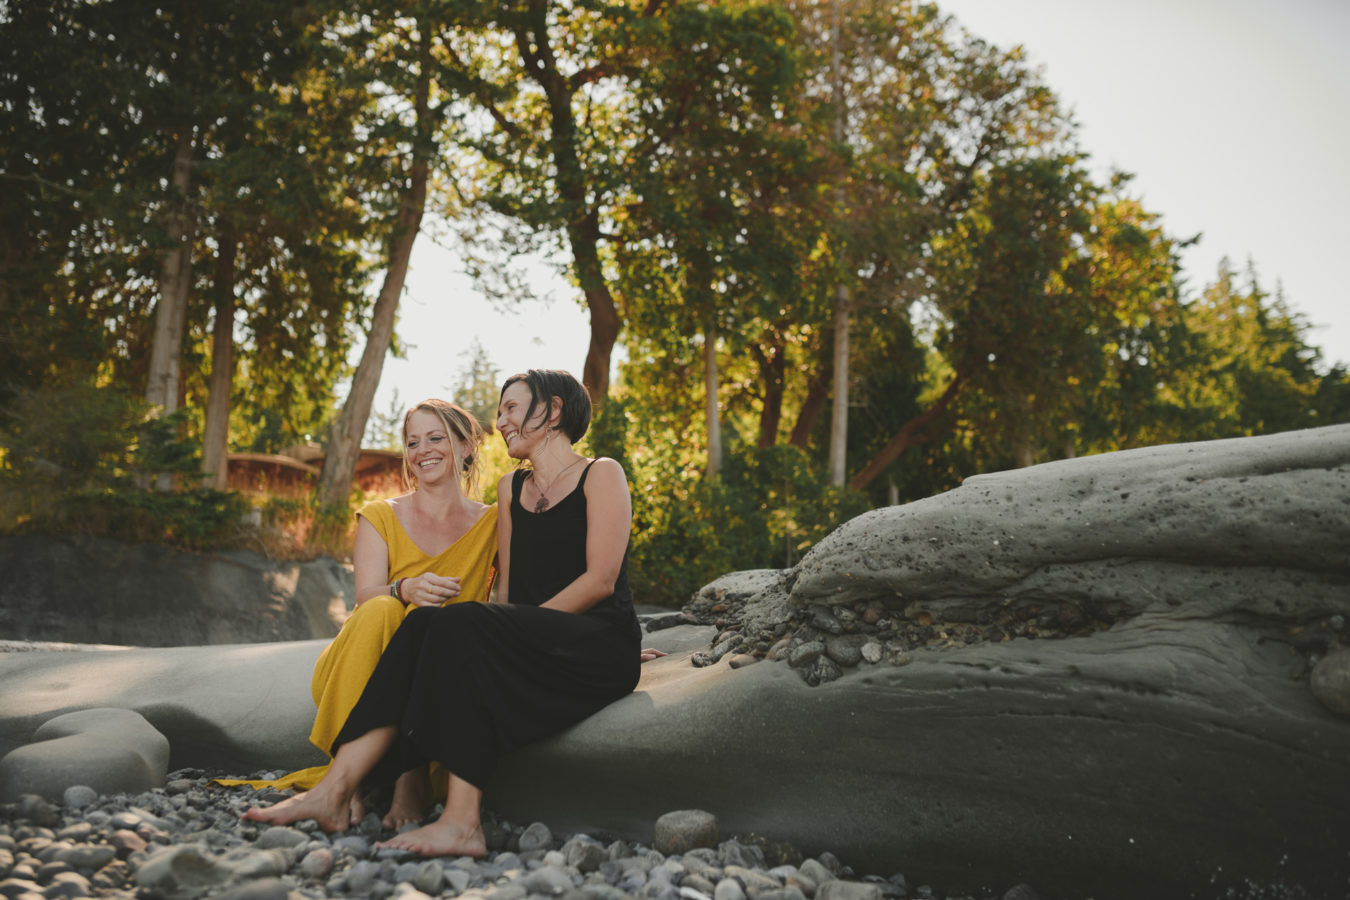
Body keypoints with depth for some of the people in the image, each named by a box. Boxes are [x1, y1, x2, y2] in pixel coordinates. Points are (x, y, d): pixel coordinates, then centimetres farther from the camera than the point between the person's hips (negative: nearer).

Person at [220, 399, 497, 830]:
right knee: (382, 612, -32)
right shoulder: (380, 516, 8)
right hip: (355, 671, 0)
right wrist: (406, 590, -30)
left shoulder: (492, 524, 9)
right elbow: (367, 597, -8)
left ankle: (412, 777, -33)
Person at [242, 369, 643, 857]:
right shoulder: (510, 490, 22)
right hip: (529, 646, 6)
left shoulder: (601, 474, 2)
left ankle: (461, 821, -38)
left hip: (601, 645, -6)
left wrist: (518, 628, -16)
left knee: (461, 624, -30)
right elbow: (508, 588, 17)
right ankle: (335, 791, -29)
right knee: (422, 624, -20)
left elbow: (600, 579, -9)